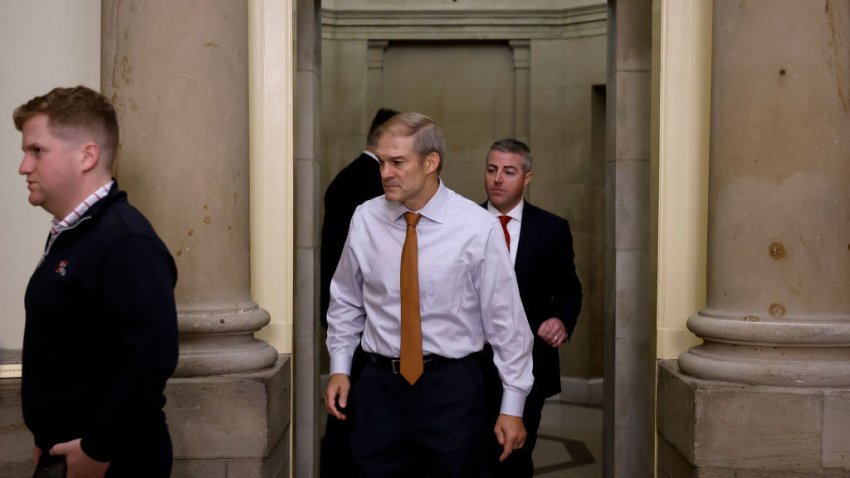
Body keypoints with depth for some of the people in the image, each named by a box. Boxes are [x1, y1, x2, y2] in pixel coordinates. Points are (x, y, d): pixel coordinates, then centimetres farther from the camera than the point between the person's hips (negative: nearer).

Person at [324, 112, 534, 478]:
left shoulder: (478, 227, -11)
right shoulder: (365, 219, -2)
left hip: (453, 388, -2)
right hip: (379, 388, 2)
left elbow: (506, 320, -6)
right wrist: (338, 368, 5)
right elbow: (346, 302, 12)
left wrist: (513, 406, -4)